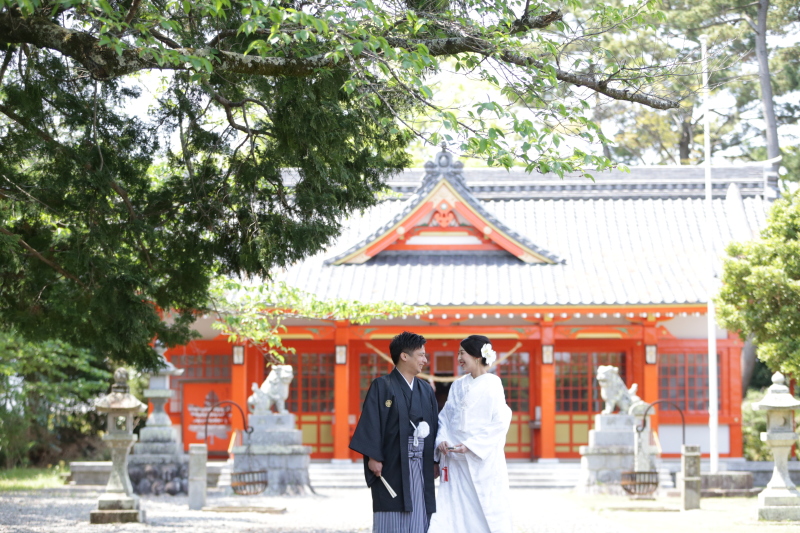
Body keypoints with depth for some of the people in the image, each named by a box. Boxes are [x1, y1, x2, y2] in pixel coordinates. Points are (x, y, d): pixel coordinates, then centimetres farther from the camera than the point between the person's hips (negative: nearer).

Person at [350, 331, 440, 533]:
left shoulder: (426, 390, 14)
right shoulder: (382, 386, -3)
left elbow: (434, 425, 14)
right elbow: (371, 423, -9)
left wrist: (436, 460, 8)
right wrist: (373, 457, -15)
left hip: (420, 468, 5)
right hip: (391, 467, -5)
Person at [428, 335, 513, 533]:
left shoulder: (492, 384, -6)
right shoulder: (457, 386, 11)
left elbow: (500, 423, -11)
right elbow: (445, 417, 13)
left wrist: (471, 445, -16)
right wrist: (441, 439, -6)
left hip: (483, 460, -5)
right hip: (455, 459, 5)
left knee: (487, 510, 0)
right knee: (450, 508, -1)